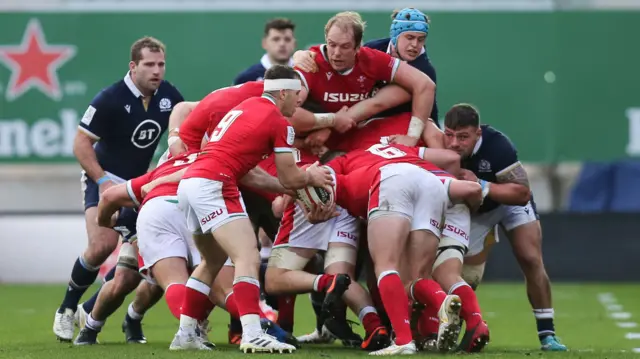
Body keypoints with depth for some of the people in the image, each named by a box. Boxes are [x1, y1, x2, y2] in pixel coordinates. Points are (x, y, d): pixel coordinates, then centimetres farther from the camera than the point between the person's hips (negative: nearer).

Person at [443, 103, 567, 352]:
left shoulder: (496, 145, -39)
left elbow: (523, 193, -37)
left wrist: (481, 186, -47)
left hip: (511, 200, -2)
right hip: (471, 211, 2)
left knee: (532, 261, -11)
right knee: (466, 278, -2)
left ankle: (547, 334, -2)